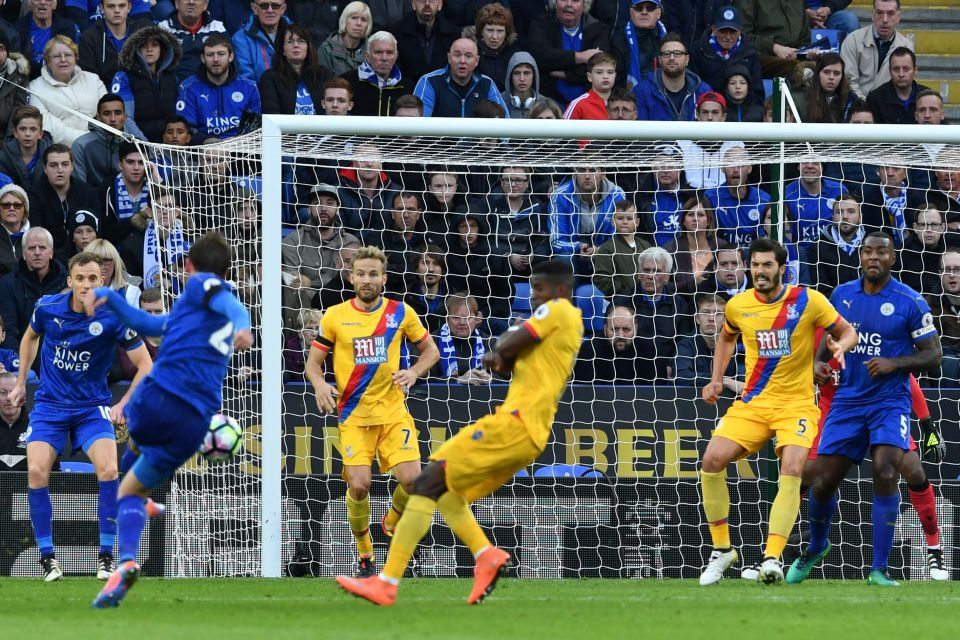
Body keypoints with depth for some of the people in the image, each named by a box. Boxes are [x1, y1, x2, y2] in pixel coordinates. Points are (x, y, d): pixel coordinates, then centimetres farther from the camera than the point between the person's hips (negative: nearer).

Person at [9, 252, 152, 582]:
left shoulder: (114, 317, -15)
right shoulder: (47, 308, -8)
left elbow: (145, 366, -8)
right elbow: (30, 337, 17)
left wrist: (123, 405, -16)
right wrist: (21, 382, 16)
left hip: (92, 406, -2)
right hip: (49, 405, 2)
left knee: (108, 470, -22)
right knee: (37, 471, -18)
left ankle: (106, 557, -8)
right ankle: (47, 557, -4)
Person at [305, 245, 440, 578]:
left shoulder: (401, 313, 2)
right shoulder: (335, 316, 1)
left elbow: (431, 350, 13)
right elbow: (313, 362, 6)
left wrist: (413, 373, -7)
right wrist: (319, 384, -16)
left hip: (393, 411, 1)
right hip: (353, 413, -1)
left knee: (411, 479, -16)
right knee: (359, 484, -15)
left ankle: (393, 522, 19)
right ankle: (364, 553, 9)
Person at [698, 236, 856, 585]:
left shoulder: (808, 301, -7)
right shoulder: (738, 305, 3)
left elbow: (847, 331, 3)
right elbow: (726, 338, 25)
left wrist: (841, 346, -20)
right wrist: (716, 380, 13)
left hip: (796, 403, -3)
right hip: (752, 402, 3)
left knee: (791, 471, -25)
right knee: (712, 459, -15)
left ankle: (772, 558, -26)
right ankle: (722, 549, 1)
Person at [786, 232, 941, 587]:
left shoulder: (910, 302, -7)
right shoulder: (842, 295, 4)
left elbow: (933, 355, -3)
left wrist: (895, 363, -18)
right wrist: (819, 360, 0)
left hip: (890, 402, -3)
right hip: (848, 401, 4)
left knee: (885, 473, -22)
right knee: (823, 481, 3)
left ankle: (879, 569, -15)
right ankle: (816, 547, 34)